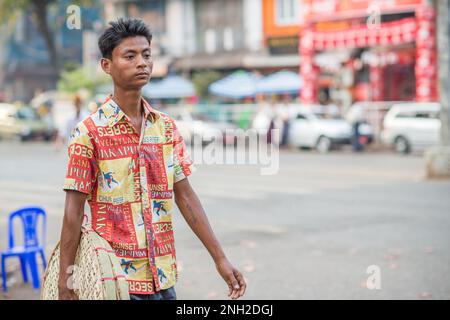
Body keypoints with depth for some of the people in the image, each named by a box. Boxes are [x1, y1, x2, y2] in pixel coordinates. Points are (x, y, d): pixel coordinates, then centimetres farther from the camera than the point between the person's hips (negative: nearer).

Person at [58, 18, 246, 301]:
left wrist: (220, 258, 4)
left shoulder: (166, 126, 6)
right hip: (116, 279, -5)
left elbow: (185, 197, 7)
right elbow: (74, 212, -9)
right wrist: (65, 279, -11)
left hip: (164, 277, 5)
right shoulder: (90, 133, -9)